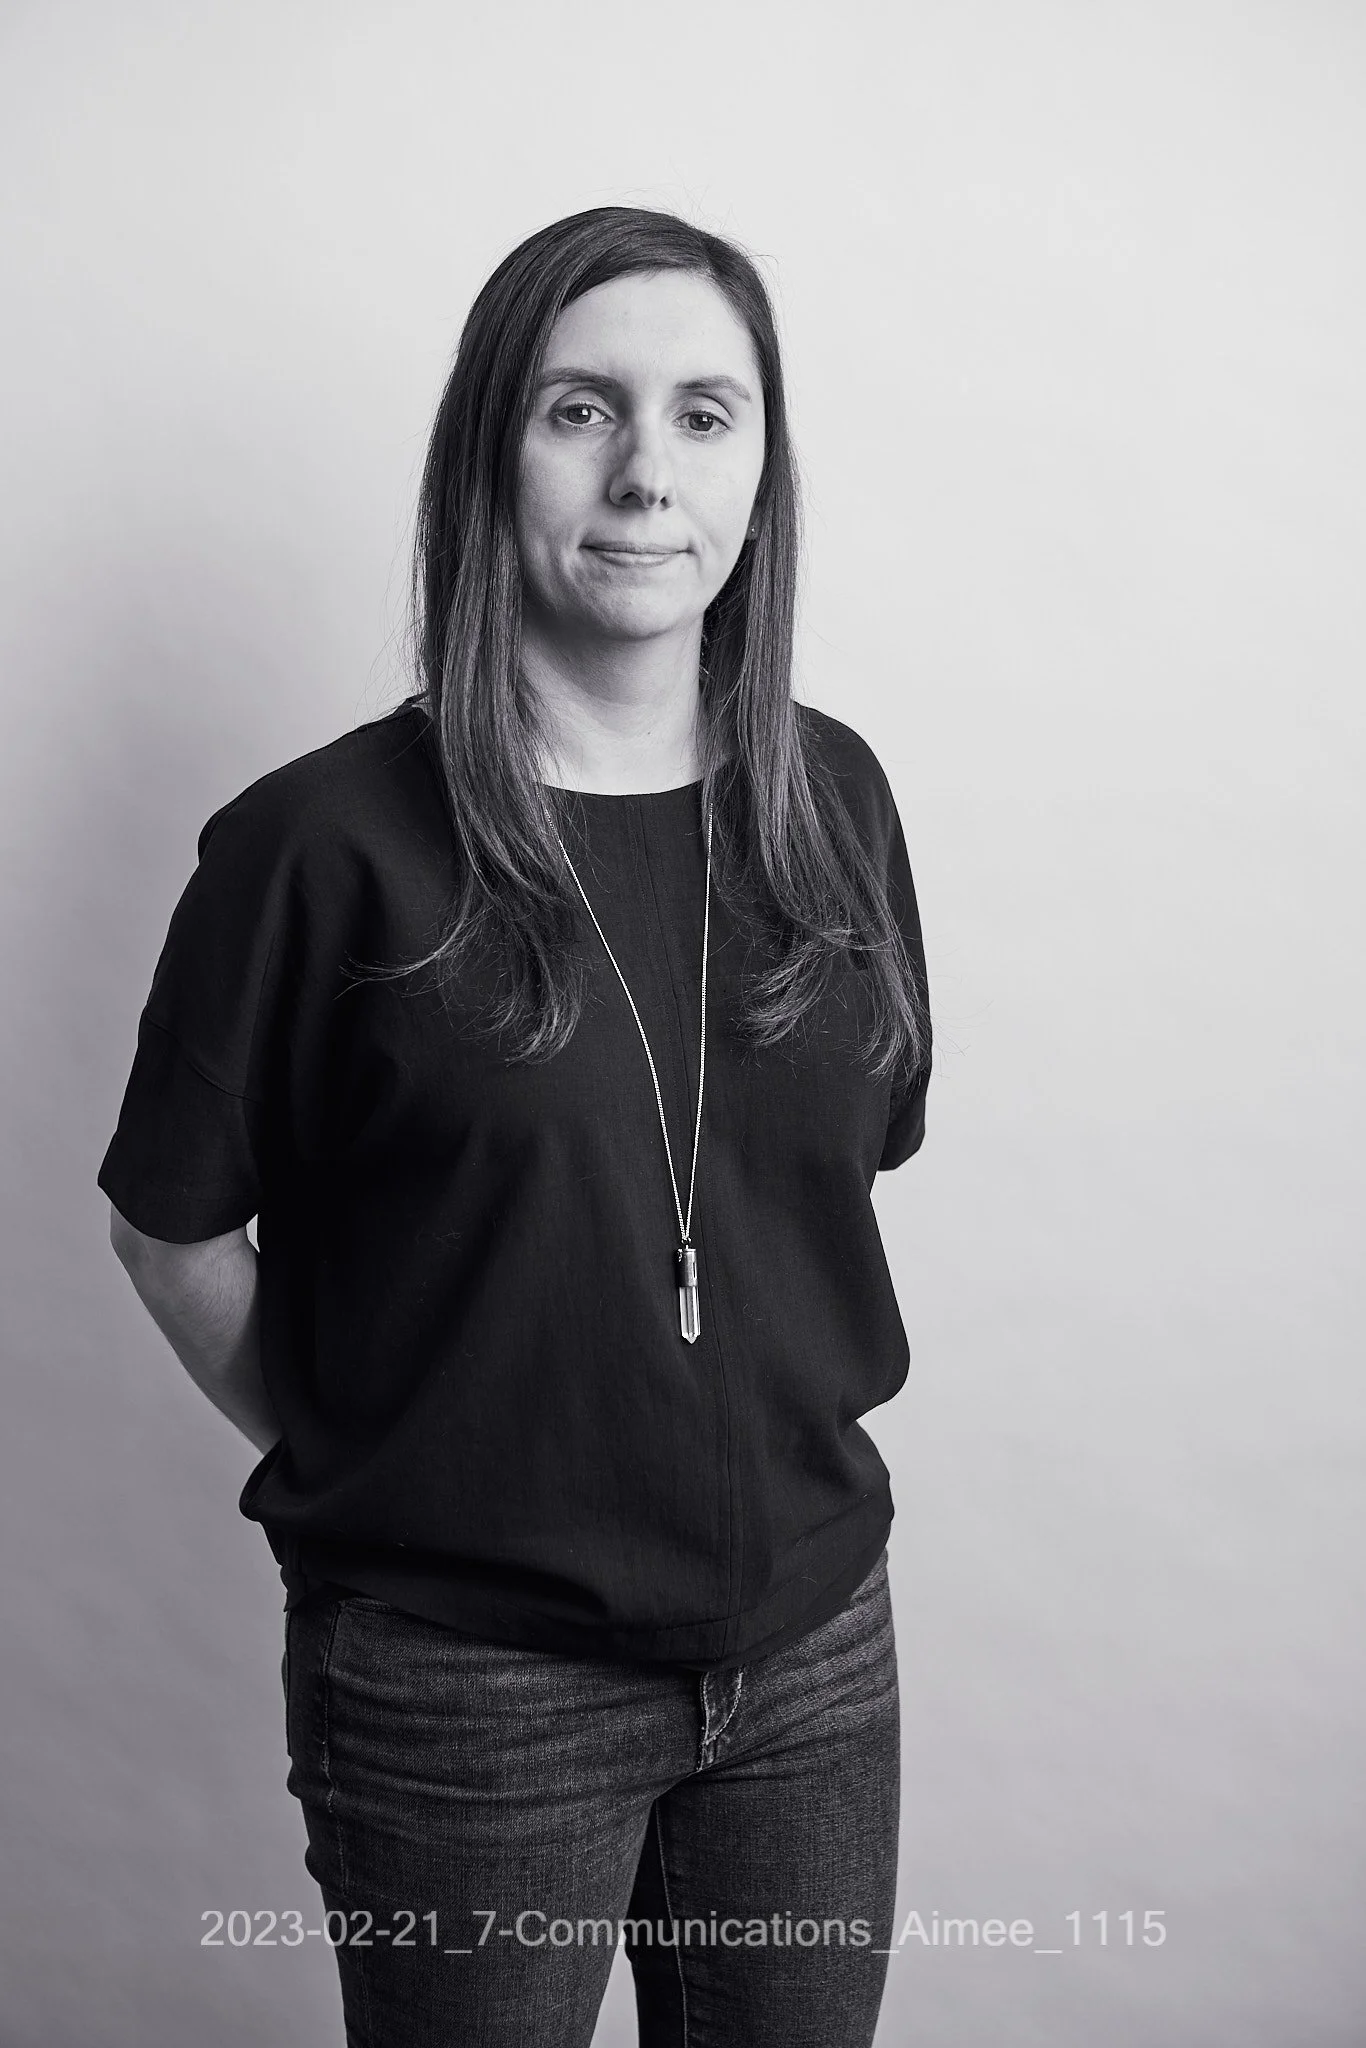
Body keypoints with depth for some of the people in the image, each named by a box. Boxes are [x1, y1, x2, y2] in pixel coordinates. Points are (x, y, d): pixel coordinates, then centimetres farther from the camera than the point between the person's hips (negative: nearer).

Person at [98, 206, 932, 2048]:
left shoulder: (832, 797, -1)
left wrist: (769, 1438, 8)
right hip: (469, 1688, -4)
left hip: (813, 1638, 4)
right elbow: (174, 1227, -4)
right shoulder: (332, 844, -15)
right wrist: (351, 1456, 1)